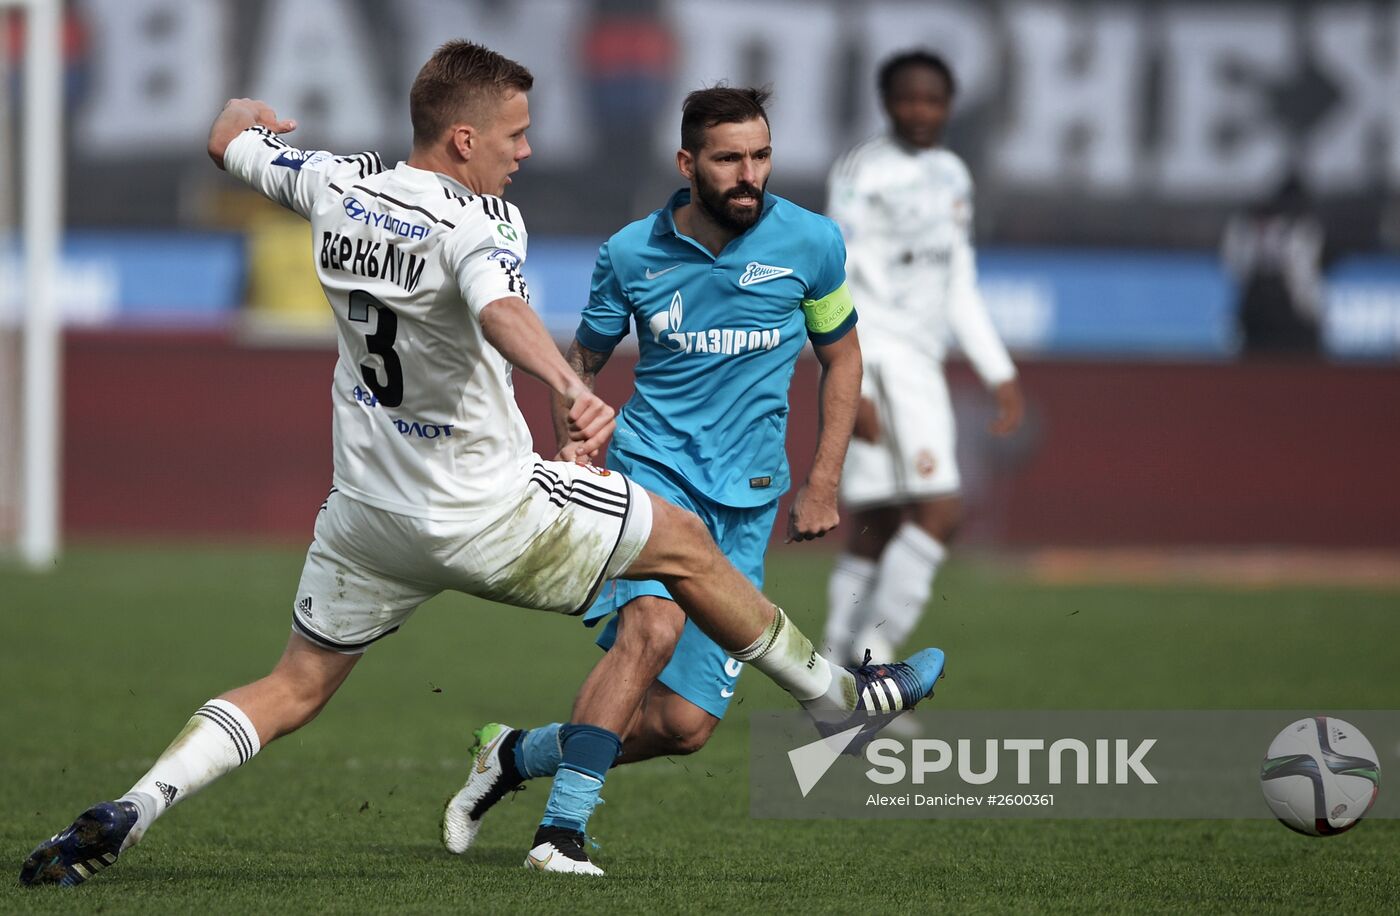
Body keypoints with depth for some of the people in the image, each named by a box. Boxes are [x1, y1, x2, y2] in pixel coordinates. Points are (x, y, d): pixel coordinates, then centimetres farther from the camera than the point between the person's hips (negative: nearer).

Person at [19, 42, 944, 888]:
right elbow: (499, 310, -44)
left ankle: (129, 810, -4)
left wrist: (246, 113, 43)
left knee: (295, 688, 15)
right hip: (480, 514, -6)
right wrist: (573, 389, -60)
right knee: (685, 543, 11)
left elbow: (230, 142, 19)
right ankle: (837, 695, 24)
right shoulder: (478, 220, -21)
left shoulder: (335, 186, -1)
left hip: (367, 514, 6)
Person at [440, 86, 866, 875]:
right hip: (650, 467, -2)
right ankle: (564, 826, -26)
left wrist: (823, 484, 7)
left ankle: (517, 756, 21)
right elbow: (582, 364, 13)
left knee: (687, 723, -3)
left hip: (746, 503, 2)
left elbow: (842, 356, 14)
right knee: (654, 624, -33)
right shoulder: (631, 254, -2)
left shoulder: (812, 243, 0)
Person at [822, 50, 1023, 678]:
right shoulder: (862, 173, -7)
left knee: (876, 529, 7)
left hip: (921, 363, 8)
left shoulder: (951, 176, 17)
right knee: (939, 510, -19)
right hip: (879, 354, -8)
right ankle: (876, 648, -14)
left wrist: (999, 374, 21)